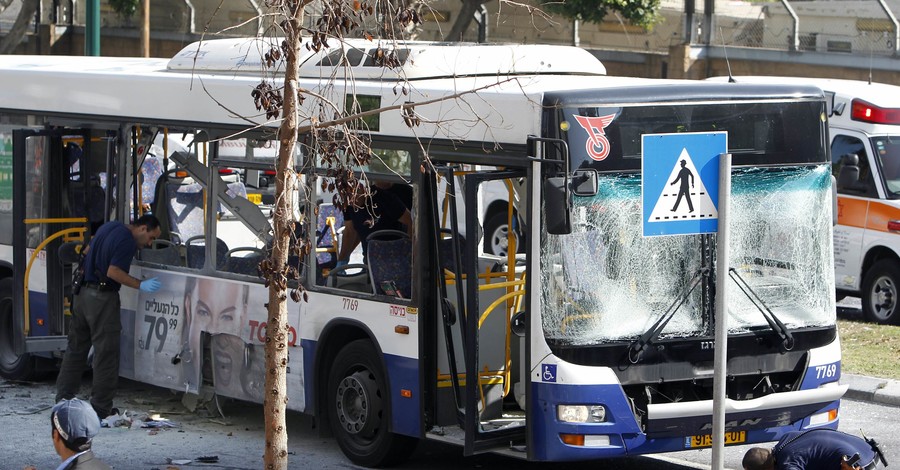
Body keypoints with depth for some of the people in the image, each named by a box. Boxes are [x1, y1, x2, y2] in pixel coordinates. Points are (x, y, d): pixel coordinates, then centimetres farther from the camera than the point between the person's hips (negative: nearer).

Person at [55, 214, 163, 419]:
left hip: (82, 293, 9)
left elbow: (87, 251, 22)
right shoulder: (127, 241, -16)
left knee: (76, 349, 16)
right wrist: (140, 285, -21)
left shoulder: (110, 227, 13)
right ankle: (101, 408, 0)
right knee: (106, 355, -2)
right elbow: (113, 271, -23)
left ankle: (63, 398, 21)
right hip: (102, 298, -9)